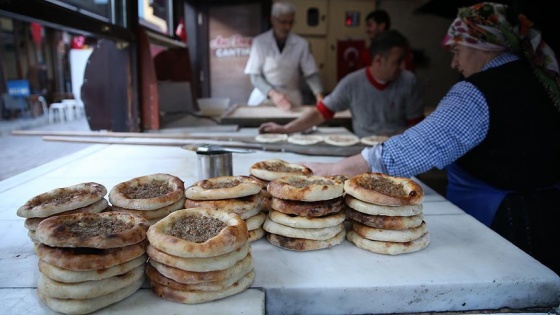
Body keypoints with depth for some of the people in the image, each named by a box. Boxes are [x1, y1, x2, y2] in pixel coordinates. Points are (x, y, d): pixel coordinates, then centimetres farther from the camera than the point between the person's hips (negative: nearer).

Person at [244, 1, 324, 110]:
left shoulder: (301, 44, -3)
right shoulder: (259, 42, -5)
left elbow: (311, 73, -1)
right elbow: (255, 76, -7)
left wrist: (319, 96, -19)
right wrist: (273, 94, -23)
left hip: (291, 100, 1)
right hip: (263, 99, 0)